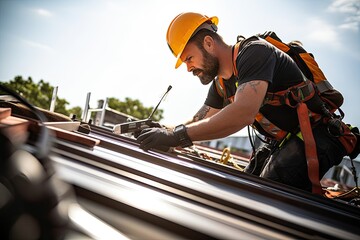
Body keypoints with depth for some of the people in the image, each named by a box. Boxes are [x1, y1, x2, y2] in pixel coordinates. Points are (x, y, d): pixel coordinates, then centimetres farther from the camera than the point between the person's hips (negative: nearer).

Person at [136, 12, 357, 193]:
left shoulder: (254, 51, -20)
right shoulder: (221, 82, 9)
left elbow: (243, 112, -36)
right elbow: (198, 123, 14)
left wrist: (178, 135, -36)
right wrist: (163, 133, -3)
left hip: (315, 138, -9)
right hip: (280, 145, 9)